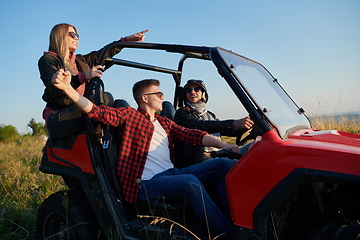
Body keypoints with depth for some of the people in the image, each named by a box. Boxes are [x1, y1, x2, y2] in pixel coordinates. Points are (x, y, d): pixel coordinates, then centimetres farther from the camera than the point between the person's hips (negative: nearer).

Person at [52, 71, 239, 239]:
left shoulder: (164, 122, 24)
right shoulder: (129, 116, 5)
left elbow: (191, 135, 11)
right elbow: (98, 112, -9)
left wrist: (222, 144, -3)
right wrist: (67, 88, -22)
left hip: (172, 174, 8)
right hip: (145, 184, -7)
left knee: (224, 165, -5)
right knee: (191, 182, -34)